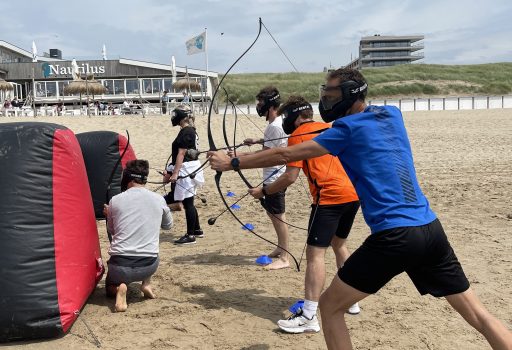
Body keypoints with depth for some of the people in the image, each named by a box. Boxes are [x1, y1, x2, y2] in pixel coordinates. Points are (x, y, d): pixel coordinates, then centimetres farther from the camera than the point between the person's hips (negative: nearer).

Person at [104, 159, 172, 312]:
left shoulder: (115, 201, -1)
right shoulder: (159, 200, 1)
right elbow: (168, 225, 21)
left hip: (120, 266, -1)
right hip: (149, 266, 2)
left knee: (110, 288, 31)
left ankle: (119, 289, -4)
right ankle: (146, 284, 16)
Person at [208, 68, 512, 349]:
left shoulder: (348, 127, -3)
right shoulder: (392, 114, 14)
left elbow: (285, 156, -3)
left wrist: (231, 162, 6)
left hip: (394, 236, -7)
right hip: (431, 229, 7)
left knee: (330, 307, 8)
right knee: (478, 314, 17)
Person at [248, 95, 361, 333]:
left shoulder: (298, 136, 0)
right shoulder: (330, 128, 20)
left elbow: (290, 177, -6)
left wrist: (263, 192, 4)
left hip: (330, 197, -8)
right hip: (353, 193, 8)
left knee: (315, 253, -7)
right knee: (339, 244, 23)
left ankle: (309, 317, -9)